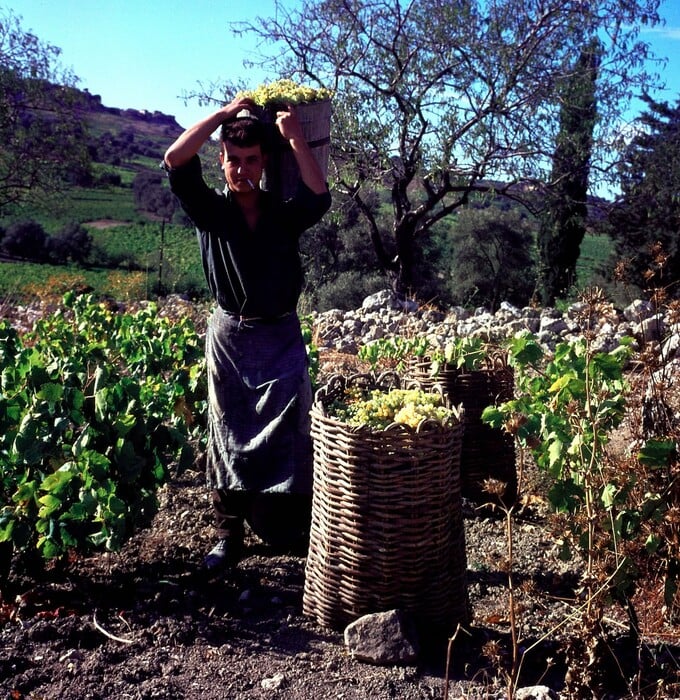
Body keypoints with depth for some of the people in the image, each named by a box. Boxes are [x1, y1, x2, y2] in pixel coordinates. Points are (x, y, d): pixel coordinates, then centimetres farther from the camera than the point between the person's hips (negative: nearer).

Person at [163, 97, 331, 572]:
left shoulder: (285, 214, 1)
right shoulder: (211, 211, 0)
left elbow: (320, 198, -19)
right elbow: (175, 161, -13)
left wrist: (295, 136, -17)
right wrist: (226, 113, -8)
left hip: (282, 337, 0)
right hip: (230, 336, 0)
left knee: (289, 436, 0)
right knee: (228, 437, 7)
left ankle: (296, 531, 12)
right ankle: (229, 537, 18)